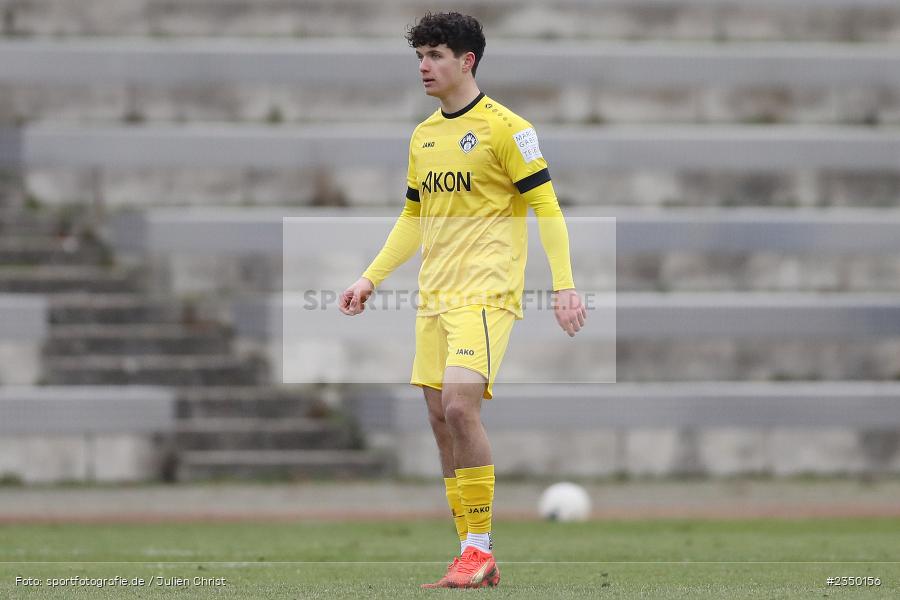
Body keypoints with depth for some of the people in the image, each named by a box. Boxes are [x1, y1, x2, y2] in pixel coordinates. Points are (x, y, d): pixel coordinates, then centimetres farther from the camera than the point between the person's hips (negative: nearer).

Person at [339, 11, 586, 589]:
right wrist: (371, 278, 17)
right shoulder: (423, 136, 15)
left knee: (459, 405, -21)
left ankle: (479, 549, -13)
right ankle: (474, 560, 10)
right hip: (435, 297, 8)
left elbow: (546, 206, -7)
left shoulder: (505, 128, -6)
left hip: (486, 293, -8)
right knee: (442, 419, 4)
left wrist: (565, 285, -15)